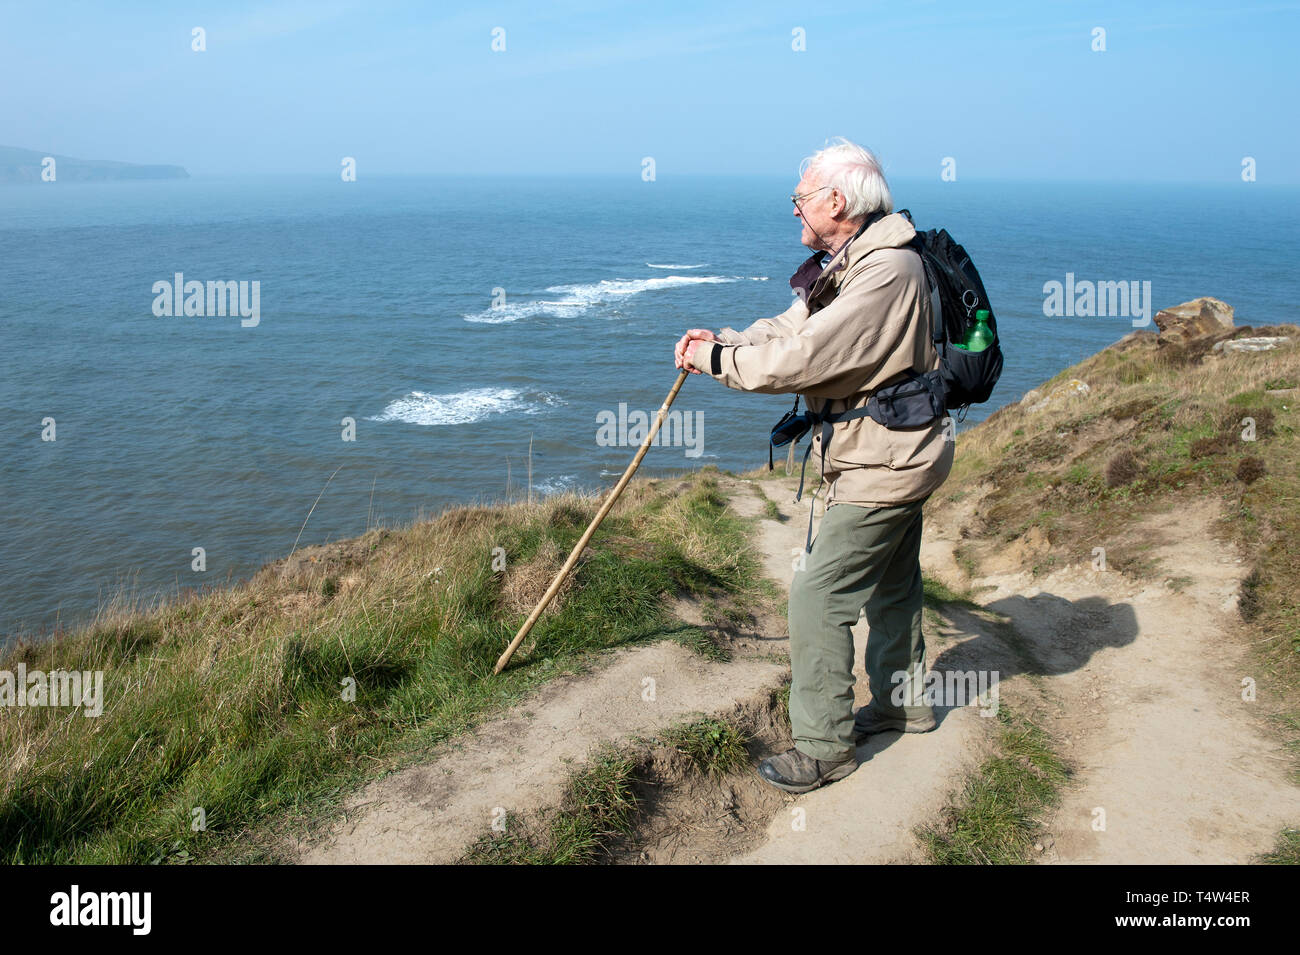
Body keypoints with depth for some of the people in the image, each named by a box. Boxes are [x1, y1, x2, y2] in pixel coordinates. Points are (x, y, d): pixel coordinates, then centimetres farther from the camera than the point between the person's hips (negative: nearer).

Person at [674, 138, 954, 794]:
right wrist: (722, 340, -7)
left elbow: (804, 357, -31)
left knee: (817, 597, -7)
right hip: (896, 454, 11)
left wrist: (718, 361, -20)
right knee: (890, 586, 24)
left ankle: (825, 746, 5)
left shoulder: (886, 272, -26)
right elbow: (789, 329, 9)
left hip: (884, 465, -11)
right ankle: (903, 702, 43)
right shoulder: (843, 265, 8)